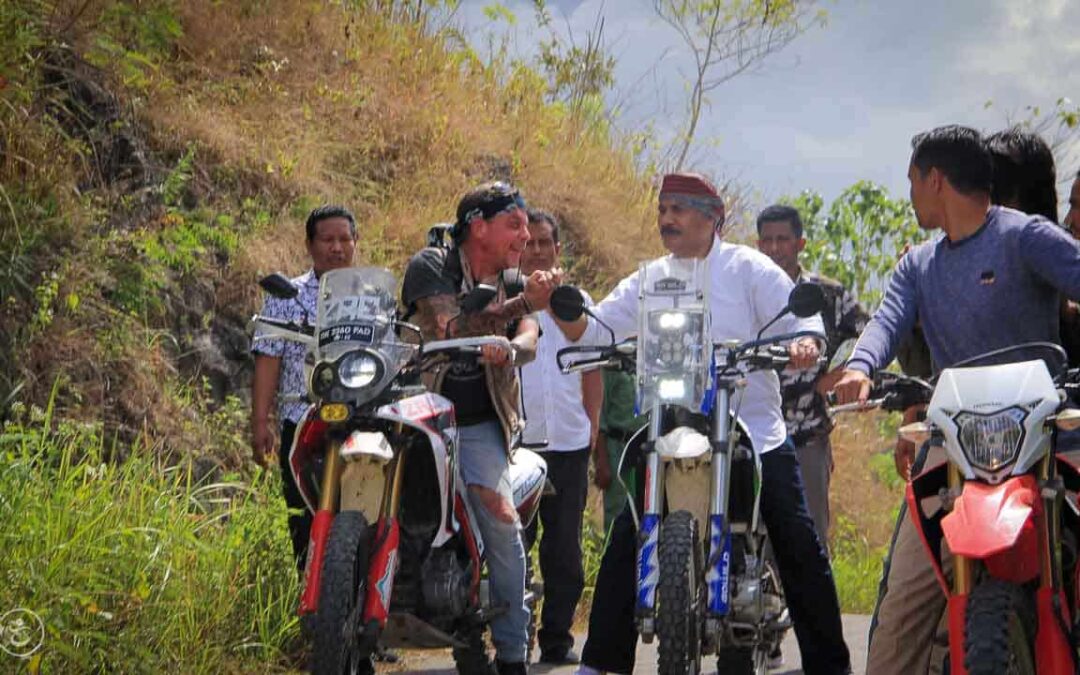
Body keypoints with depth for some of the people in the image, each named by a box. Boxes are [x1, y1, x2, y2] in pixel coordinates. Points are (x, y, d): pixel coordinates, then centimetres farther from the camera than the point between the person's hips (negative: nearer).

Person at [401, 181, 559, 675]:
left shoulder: (514, 282, 11)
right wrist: (523, 304, -28)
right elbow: (454, 329, -21)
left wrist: (508, 350, -31)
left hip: (480, 425, 2)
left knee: (502, 524, -13)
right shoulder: (430, 267, -4)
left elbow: (529, 342, -7)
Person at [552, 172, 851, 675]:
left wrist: (805, 342, -28)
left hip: (756, 432, -2)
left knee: (799, 547, -3)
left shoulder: (747, 268, 2)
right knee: (625, 540, -7)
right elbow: (593, 331, 4)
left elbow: (801, 314, -4)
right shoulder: (646, 284, 12)